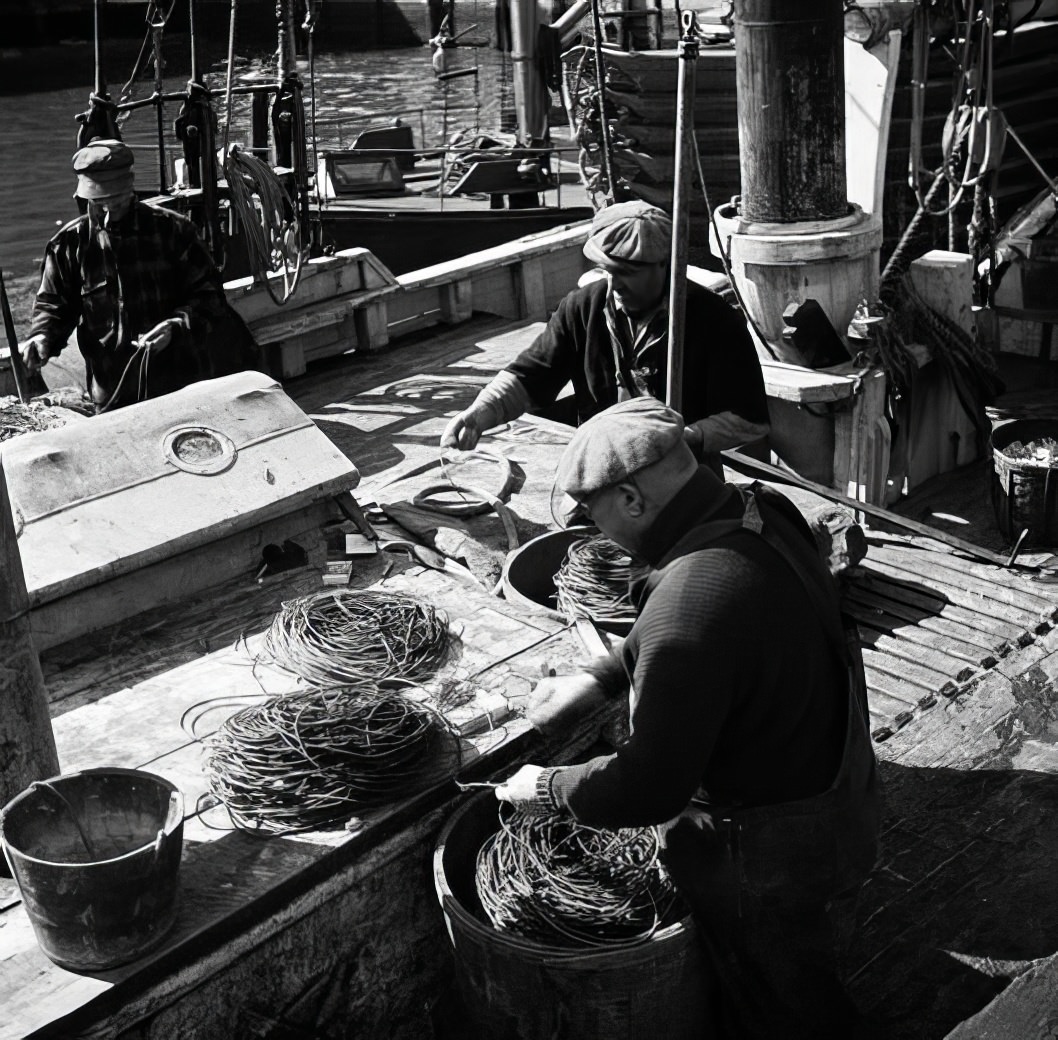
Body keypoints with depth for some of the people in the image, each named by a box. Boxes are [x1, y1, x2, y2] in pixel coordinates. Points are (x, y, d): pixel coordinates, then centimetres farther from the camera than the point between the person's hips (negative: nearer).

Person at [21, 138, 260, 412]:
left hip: (184, 381, 0)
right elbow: (53, 305, 10)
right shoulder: (70, 244, 1)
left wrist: (176, 326, -18)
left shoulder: (172, 230, -3)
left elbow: (208, 292, 0)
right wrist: (42, 336, -12)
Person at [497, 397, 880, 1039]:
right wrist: (600, 681, 7)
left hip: (776, 863, -8)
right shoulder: (763, 513, -9)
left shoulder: (690, 602, -38)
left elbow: (652, 787, -28)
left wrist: (550, 791, -12)